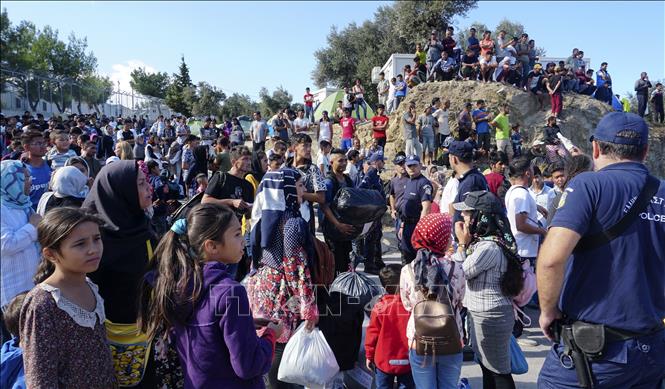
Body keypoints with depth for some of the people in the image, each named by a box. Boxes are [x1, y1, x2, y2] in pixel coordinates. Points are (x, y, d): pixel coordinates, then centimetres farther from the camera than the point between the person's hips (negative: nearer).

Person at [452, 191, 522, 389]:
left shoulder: (488, 248, -26)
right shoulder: (483, 240, 7)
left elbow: (461, 273, -17)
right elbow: (465, 270, 9)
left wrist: (462, 243, -12)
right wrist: (467, 243, 3)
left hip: (490, 317, -10)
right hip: (483, 313, 10)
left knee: (499, 372, 5)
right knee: (487, 367, 22)